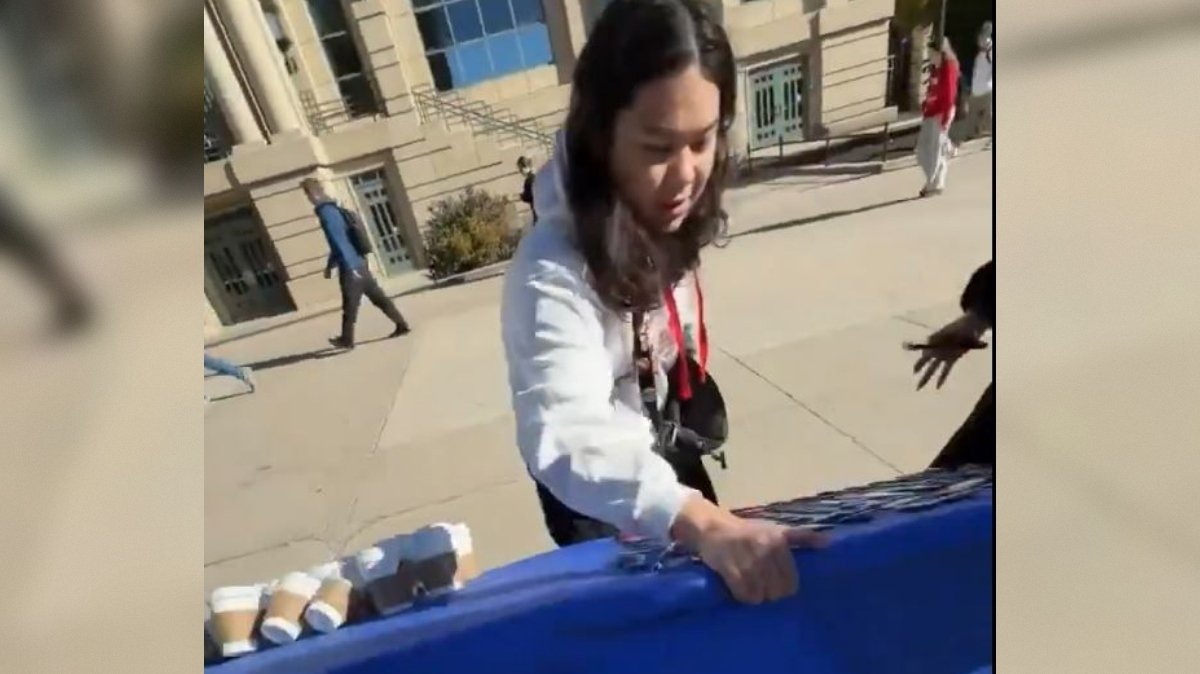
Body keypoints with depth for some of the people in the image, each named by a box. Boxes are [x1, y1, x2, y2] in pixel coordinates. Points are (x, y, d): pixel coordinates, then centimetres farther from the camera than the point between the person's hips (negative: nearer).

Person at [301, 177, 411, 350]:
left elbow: (340, 242, -21)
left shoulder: (326, 213, -15)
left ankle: (346, 340, 16)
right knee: (378, 296, 12)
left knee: (349, 306, 4)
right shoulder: (333, 209, 14)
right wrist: (330, 265, 29)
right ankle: (401, 324, 15)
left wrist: (351, 267, -23)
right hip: (359, 263, 9)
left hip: (350, 268, -9)